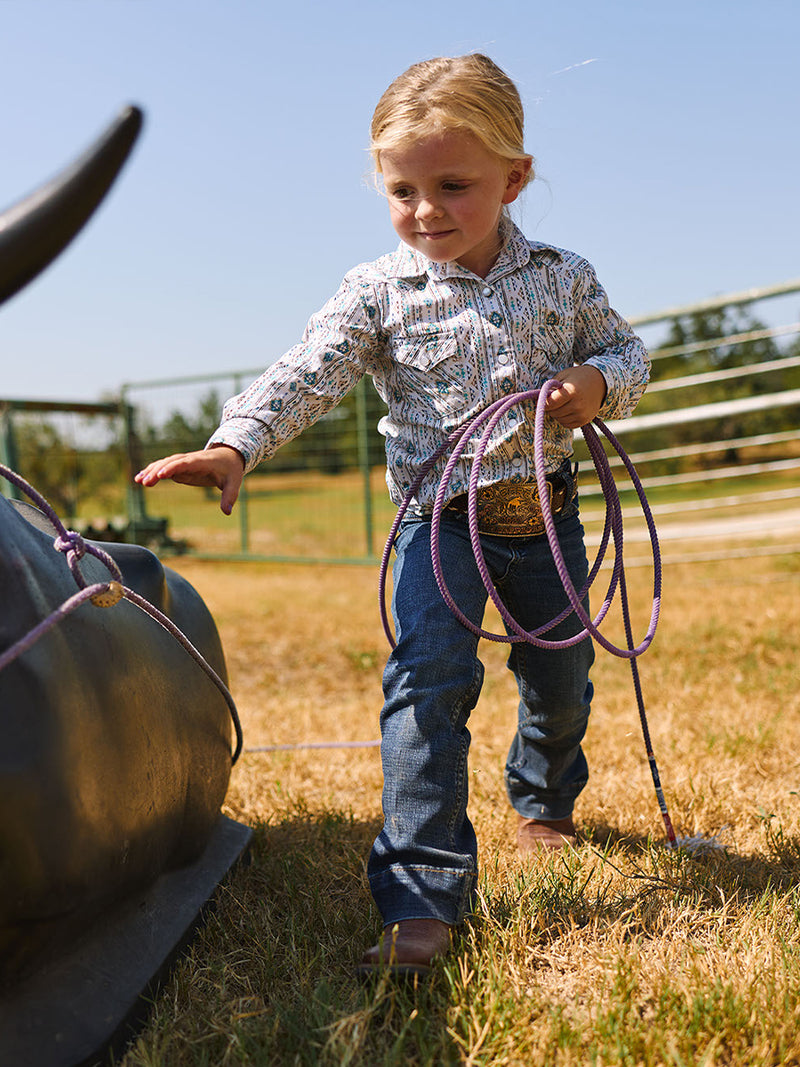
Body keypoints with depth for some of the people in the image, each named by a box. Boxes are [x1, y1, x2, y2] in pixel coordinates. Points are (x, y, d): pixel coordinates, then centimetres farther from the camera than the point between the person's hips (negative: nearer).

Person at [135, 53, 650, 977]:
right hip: (439, 519, -3)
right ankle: (424, 891, -11)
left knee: (560, 673, 16)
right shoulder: (376, 292, -7)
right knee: (429, 677, -18)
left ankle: (543, 801, 48)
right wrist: (234, 444, -33)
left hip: (542, 512, 3)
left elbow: (625, 351, 10)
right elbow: (307, 377, -17)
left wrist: (599, 382, -14)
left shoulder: (563, 276, 0)